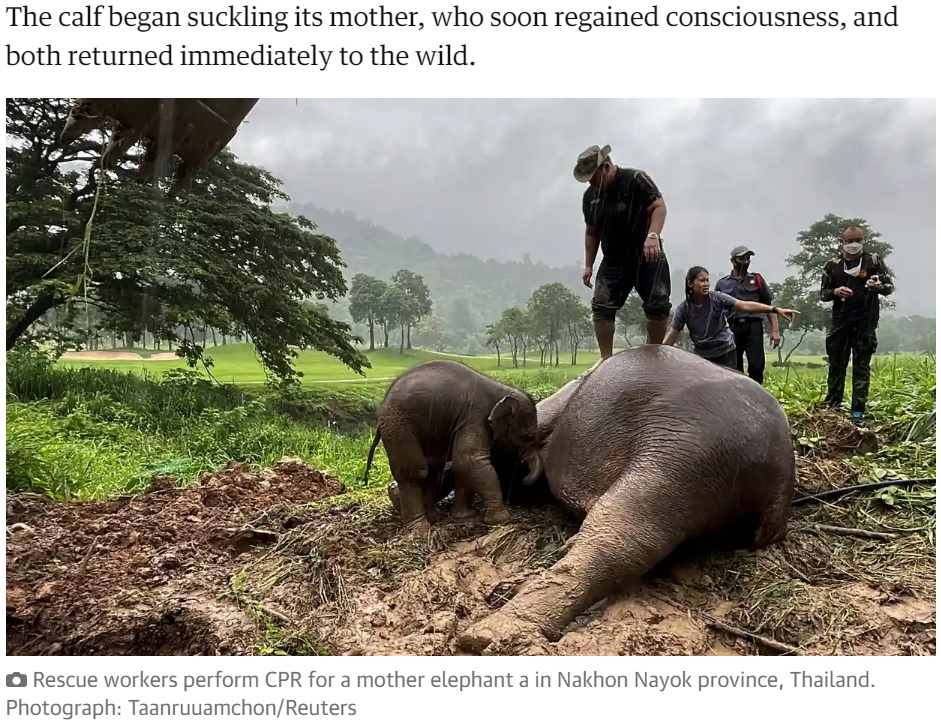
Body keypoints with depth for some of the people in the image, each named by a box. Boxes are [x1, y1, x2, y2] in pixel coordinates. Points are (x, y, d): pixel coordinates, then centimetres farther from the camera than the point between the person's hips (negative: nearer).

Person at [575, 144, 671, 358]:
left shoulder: (636, 179, -13)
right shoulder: (590, 196, 6)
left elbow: (659, 206, -19)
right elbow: (591, 232, 16)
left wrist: (652, 235, -37)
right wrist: (588, 265, 13)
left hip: (647, 256, -4)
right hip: (613, 261, 5)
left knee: (658, 307, -8)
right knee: (601, 308, -8)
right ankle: (606, 361, -2)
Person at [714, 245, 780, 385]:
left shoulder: (757, 279, 12)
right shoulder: (721, 284, 12)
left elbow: (769, 305, 11)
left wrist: (775, 330, 1)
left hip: (753, 326, -1)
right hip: (731, 329, 1)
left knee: (756, 366, -12)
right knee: (734, 369, 4)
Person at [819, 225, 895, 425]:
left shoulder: (874, 261, 2)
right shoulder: (833, 265, 7)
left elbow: (890, 286, 3)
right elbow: (823, 294, 10)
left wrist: (879, 287, -20)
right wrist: (835, 292, -12)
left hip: (865, 322, -2)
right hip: (840, 322, 2)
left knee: (861, 367, 0)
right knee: (836, 365, 6)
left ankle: (858, 411, 2)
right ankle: (832, 407, 15)